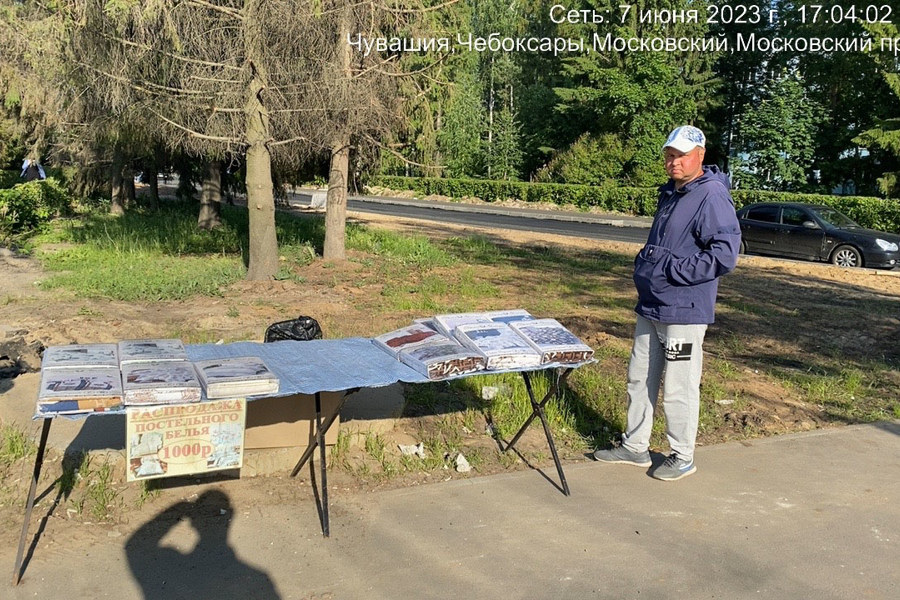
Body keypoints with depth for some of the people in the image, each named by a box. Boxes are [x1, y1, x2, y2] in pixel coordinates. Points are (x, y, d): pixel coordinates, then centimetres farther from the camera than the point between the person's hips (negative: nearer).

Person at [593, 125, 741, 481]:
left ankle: (682, 458, 20)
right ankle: (634, 447, 30)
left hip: (684, 312, -9)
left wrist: (670, 269, -21)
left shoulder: (712, 197, -15)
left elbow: (724, 255, -23)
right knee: (639, 379, 16)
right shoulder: (670, 194, 14)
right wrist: (644, 266, 9)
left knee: (678, 389, 3)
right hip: (651, 307, 9)